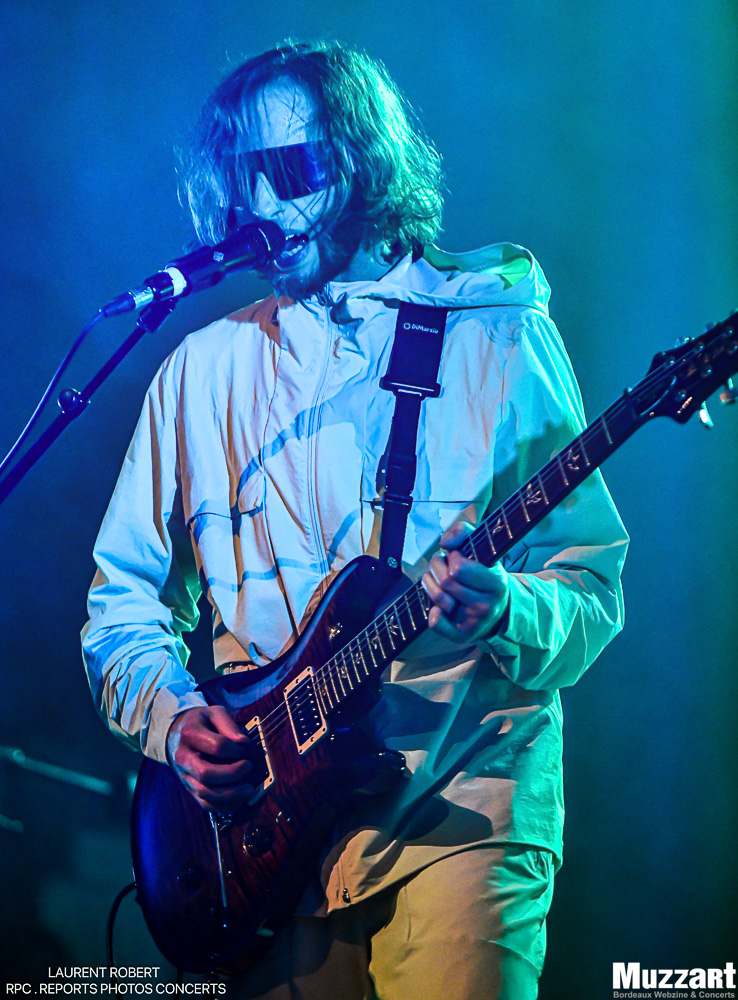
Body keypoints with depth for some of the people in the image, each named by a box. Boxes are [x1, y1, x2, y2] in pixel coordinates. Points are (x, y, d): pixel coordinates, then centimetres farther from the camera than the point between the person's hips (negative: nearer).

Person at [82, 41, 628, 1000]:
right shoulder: (203, 369, 9)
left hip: (461, 812, -3)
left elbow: (593, 589, -3)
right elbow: (122, 597, 12)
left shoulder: (500, 340, -1)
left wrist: (508, 614, -24)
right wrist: (173, 717, -7)